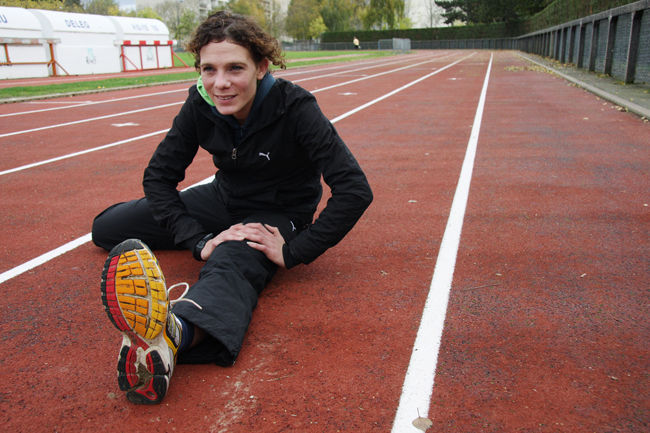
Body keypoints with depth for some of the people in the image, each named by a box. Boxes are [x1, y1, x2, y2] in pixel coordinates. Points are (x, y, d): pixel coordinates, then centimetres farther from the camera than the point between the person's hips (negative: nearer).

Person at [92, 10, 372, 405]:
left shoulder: (294, 107, -26)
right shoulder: (200, 104, -13)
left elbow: (355, 190, -30)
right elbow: (159, 176, -6)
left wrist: (294, 252, -27)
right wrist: (199, 240, -19)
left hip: (278, 215, -6)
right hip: (224, 200, 6)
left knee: (230, 266, -42)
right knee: (107, 227, 5)